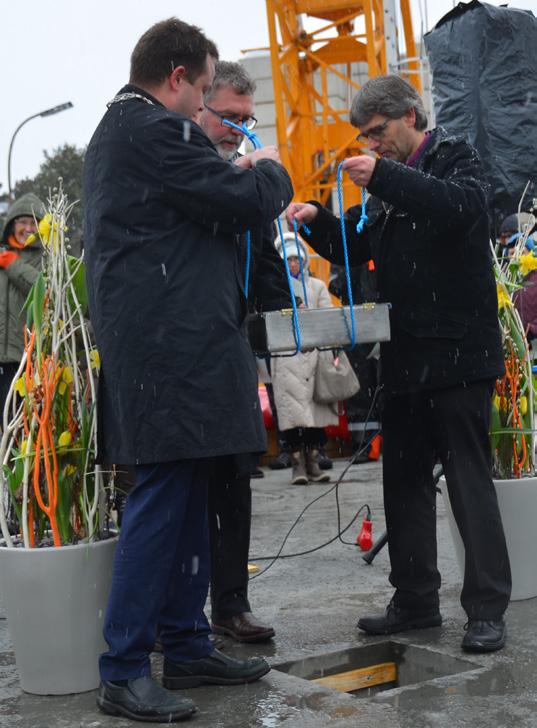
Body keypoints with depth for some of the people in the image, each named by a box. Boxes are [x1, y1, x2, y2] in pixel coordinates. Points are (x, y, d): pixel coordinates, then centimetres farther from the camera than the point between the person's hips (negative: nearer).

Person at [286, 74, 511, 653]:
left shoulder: (455, 158, -1)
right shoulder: (390, 184, 18)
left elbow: (464, 205, -23)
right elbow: (354, 248, 20)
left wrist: (385, 178, -26)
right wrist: (317, 221, 1)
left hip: (457, 353, -8)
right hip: (405, 356, 8)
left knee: (468, 475, -6)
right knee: (404, 478, 11)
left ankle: (487, 609, 0)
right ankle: (416, 600, 20)